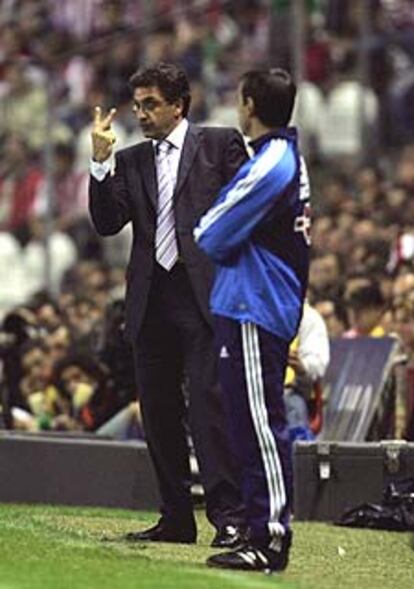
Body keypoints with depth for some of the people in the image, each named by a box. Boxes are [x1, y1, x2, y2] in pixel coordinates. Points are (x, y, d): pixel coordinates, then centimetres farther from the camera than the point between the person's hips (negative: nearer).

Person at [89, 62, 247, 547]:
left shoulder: (220, 145, 4)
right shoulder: (130, 162, 15)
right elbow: (106, 223, 4)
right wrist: (100, 162, -6)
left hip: (205, 295, -5)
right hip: (151, 301, 5)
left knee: (208, 402, -13)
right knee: (158, 410, 6)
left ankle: (229, 515, -15)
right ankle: (177, 519, 14)